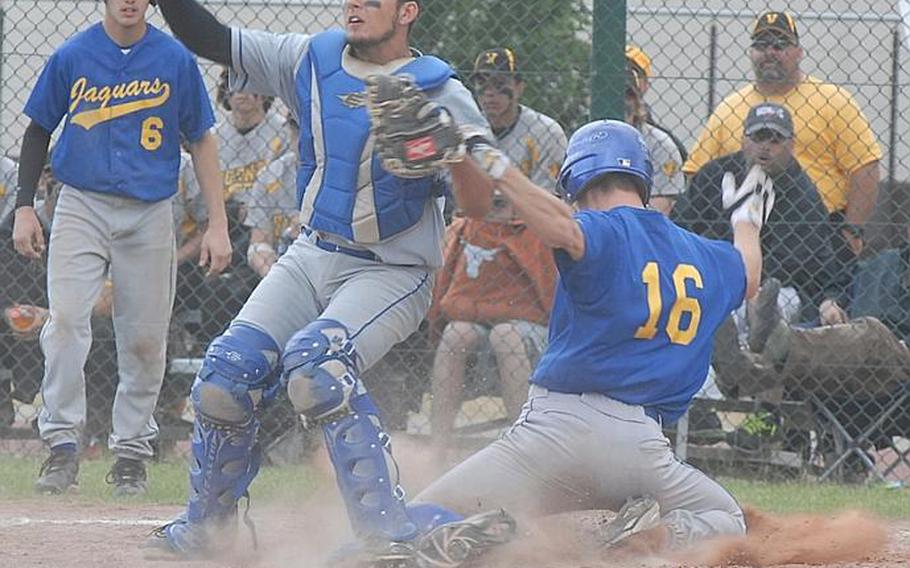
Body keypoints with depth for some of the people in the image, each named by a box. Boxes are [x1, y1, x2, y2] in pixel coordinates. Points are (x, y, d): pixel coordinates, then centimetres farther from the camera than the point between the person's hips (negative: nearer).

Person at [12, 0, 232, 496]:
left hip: (149, 214, 1)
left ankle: (131, 452, 15)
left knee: (144, 339, 2)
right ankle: (62, 444, -14)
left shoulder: (175, 61, 1)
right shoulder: (71, 58, 1)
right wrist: (24, 208, 3)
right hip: (81, 208, -1)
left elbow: (201, 140, 8)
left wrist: (217, 224, 3)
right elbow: (38, 132, 12)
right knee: (65, 319, -18)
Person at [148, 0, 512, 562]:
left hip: (392, 274, -6)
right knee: (228, 373, -5)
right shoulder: (310, 60, 3)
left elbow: (479, 205, -21)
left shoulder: (439, 93, -13)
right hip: (311, 258, 6)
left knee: (314, 360, -31)